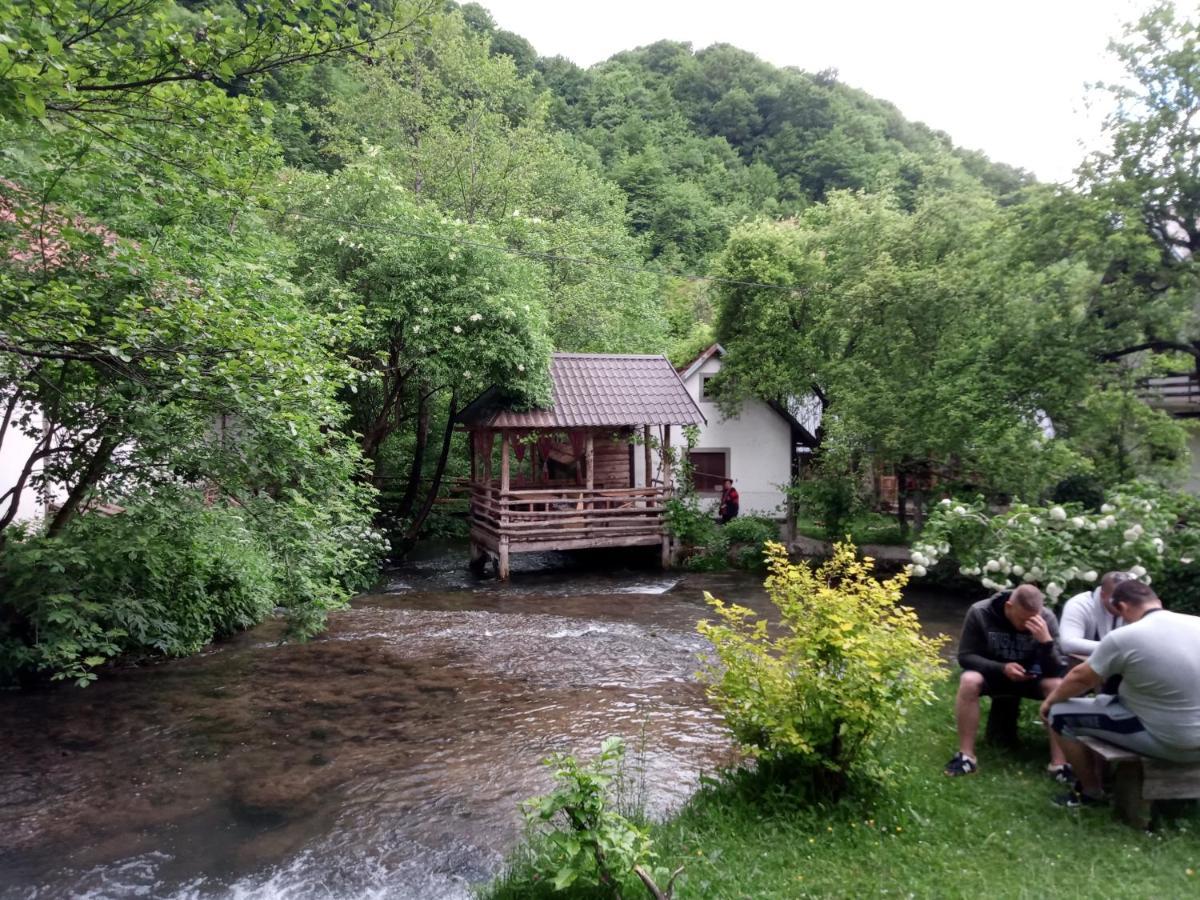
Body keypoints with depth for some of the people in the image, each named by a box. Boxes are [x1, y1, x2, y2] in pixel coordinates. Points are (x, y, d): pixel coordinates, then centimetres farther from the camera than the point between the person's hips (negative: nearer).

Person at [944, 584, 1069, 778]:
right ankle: (966, 755, -24)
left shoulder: (1047, 618, -19)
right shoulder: (979, 613, -22)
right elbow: (965, 656, -18)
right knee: (969, 680, -33)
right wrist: (1002, 668, -32)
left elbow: (1054, 671, -20)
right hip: (992, 672, -1)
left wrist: (1046, 641, -40)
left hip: (1028, 675, 2)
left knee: (1058, 686, -28)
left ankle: (1059, 762, -22)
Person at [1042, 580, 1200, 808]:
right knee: (1103, 703, 26)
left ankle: (1091, 792, 22)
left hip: (1167, 742, -7)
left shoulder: (1124, 637, -18)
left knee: (1060, 714, 6)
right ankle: (1100, 779, 34)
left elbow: (1081, 678, -5)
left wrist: (1050, 700, 14)